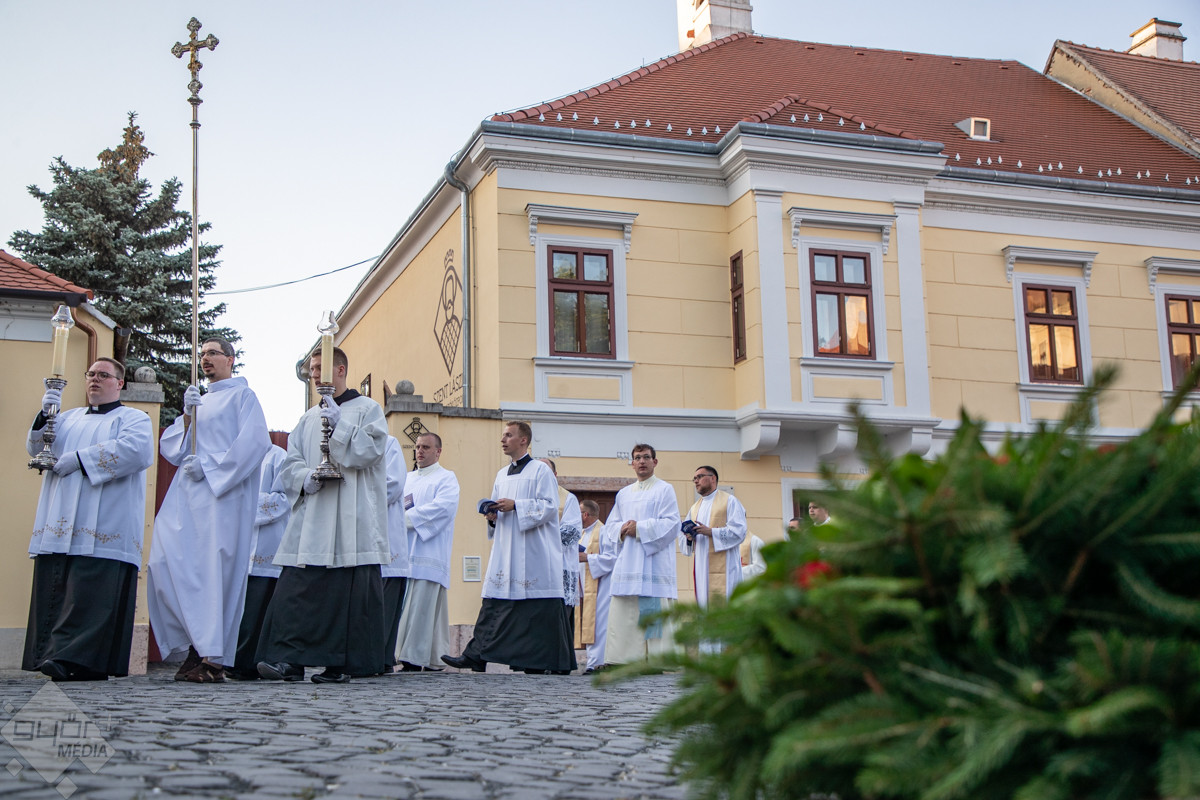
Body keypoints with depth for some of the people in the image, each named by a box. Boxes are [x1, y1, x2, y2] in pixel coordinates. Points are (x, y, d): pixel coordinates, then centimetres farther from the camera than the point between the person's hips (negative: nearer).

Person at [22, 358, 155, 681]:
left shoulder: (133, 419, 12)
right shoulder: (69, 418, 28)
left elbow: (136, 449, -10)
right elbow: (37, 448, 16)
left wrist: (80, 459, -10)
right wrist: (45, 414, -3)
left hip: (102, 533, -5)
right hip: (59, 529, 6)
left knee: (91, 593, -16)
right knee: (54, 591, -2)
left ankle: (79, 660, -23)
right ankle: (52, 655, -1)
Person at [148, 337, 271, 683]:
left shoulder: (242, 396, 6)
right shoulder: (197, 401, 26)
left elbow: (255, 441, -9)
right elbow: (169, 447, 18)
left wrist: (210, 467, -12)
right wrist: (186, 416, 1)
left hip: (221, 494, -7)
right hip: (186, 496, 7)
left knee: (215, 570, -13)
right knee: (168, 562, -7)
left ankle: (212, 656, -14)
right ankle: (198, 646, -3)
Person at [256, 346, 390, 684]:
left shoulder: (367, 409, 6)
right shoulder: (309, 418, 21)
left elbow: (370, 450, -7)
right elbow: (291, 463, 14)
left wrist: (340, 424, -12)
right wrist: (307, 478, -6)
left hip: (353, 521, -5)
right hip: (311, 517, 5)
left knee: (348, 591, -5)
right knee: (299, 588, -5)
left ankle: (344, 663, 1)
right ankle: (290, 659, -7)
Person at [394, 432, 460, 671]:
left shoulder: (446, 479, 6)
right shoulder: (406, 479, 26)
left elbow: (443, 507, -11)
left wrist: (406, 517, -12)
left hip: (428, 554, -6)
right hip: (402, 553, 6)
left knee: (421, 605, -12)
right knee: (400, 603, 0)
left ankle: (414, 657, -12)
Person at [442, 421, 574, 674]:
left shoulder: (540, 470, -2)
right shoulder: (502, 475, 20)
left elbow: (549, 506, -11)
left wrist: (516, 506, -16)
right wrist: (492, 516, 4)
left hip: (534, 553, -7)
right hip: (505, 550, 7)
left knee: (541, 606, -6)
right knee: (494, 601, 2)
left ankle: (557, 661, 0)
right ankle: (475, 656, 1)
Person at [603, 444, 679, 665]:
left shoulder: (664, 490, 5)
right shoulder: (623, 494, 21)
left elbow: (671, 523, -6)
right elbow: (611, 524, 18)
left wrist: (640, 528, -12)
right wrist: (622, 529, -5)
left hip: (653, 562, -5)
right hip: (627, 562, 5)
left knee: (653, 612, -11)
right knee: (622, 613, -1)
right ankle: (624, 657, 1)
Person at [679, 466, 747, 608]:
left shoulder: (729, 501, 3)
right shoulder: (695, 507, 23)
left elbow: (739, 532, -8)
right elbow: (682, 534, 19)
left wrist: (710, 532, -16)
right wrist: (688, 537, -5)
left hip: (722, 565, -6)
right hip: (701, 567, 6)